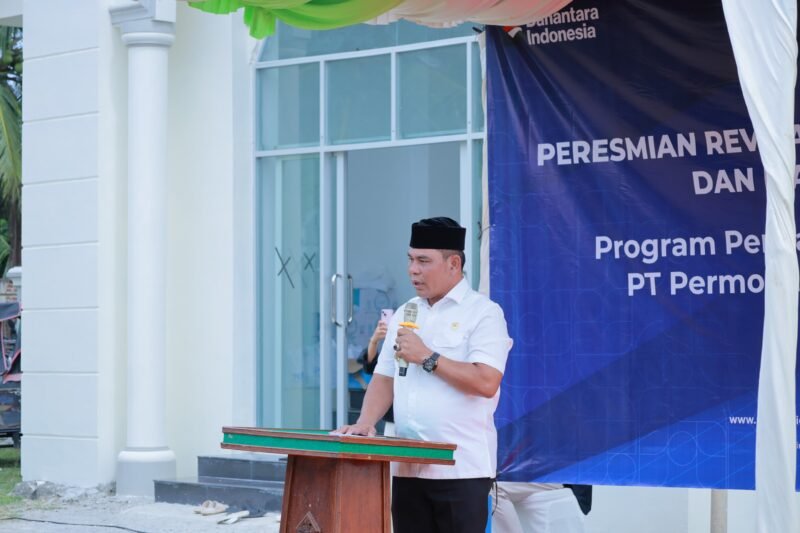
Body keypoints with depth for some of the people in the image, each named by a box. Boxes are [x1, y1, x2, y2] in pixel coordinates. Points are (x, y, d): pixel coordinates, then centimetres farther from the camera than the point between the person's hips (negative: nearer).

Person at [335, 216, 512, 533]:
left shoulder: (483, 313, -5)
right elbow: (384, 379, 15)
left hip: (460, 469, -6)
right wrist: (365, 423, -2)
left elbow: (486, 382, -18)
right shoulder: (404, 314, 16)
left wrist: (427, 357, -13)